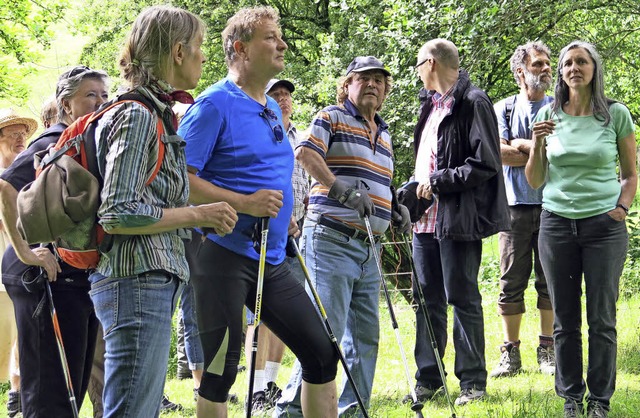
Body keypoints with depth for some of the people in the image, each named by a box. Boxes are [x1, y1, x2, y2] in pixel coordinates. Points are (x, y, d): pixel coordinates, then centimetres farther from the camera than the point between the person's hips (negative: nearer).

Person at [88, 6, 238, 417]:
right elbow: (117, 214, -18)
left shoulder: (159, 114, 17)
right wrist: (198, 215, -12)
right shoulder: (138, 116, -12)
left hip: (155, 282, 10)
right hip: (138, 281, -10)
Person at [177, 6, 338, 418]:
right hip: (223, 254, -8)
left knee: (322, 353, 8)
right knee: (221, 366, -5)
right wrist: (244, 203, -22)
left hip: (272, 259, 8)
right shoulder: (215, 104, -9)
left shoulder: (272, 108, 16)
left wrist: (283, 216, 12)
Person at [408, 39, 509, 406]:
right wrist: (417, 190, 8)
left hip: (458, 220, -8)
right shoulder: (433, 104, 17)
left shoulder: (473, 103, -9)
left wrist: (438, 182, -15)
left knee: (463, 299, -2)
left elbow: (484, 164, -16)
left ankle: (473, 381, 5)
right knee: (428, 300, 10)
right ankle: (428, 378, 17)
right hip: (427, 218, 8)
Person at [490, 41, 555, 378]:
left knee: (550, 280, 1)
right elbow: (499, 153, -4)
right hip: (515, 206, 0)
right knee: (512, 281, -1)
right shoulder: (503, 109, 10)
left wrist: (521, 144, -6)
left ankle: (547, 350, 8)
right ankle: (511, 353, 4)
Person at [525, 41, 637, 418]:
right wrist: (538, 143, -7)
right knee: (565, 320, 4)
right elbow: (535, 181, 9)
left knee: (602, 319, -1)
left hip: (604, 226, -2)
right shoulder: (548, 116, 6)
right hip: (557, 225, 2)